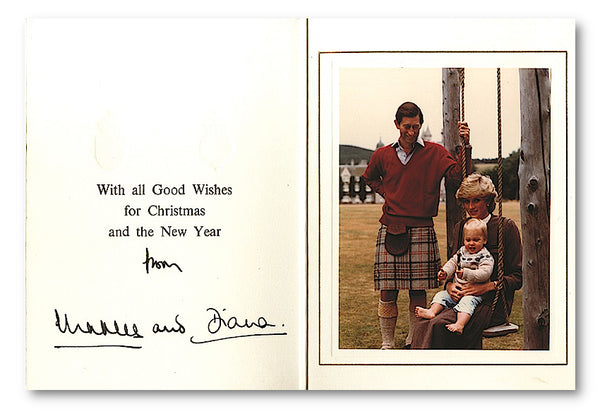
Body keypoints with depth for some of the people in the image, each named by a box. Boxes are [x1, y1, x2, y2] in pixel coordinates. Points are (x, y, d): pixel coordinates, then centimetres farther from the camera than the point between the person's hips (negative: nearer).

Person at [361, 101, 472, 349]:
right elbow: (370, 178, 28)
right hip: (390, 229, 1)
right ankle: (387, 343, 12)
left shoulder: (435, 153, 4)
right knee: (387, 291, 0)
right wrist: (387, 194, 12)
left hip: (421, 230, -1)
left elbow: (458, 176, -9)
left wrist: (465, 146, -20)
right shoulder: (383, 155, 9)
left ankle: (413, 341, 18)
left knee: (418, 291, 3)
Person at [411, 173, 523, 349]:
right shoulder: (460, 227, 15)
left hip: (494, 303, -5)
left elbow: (518, 277, -1)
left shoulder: (506, 227, -1)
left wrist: (488, 286, -17)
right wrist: (450, 285, -4)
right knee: (423, 324, -27)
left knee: (441, 324, -31)